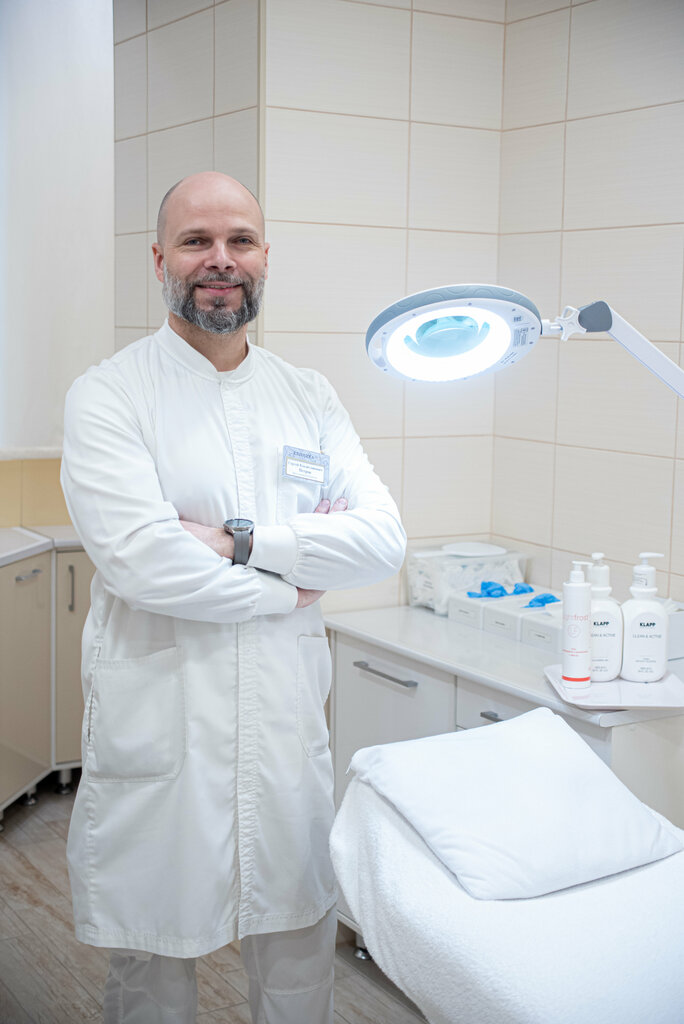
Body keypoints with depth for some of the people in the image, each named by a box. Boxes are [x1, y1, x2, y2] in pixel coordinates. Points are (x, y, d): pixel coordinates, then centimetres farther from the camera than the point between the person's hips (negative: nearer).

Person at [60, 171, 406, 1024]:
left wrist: (238, 539, -15)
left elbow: (383, 538, -3)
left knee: (300, 948, 16)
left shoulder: (310, 399, 8)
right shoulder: (107, 396, -6)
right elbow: (142, 562, -20)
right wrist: (289, 581, -9)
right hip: (158, 723, -3)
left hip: (287, 722, 4)